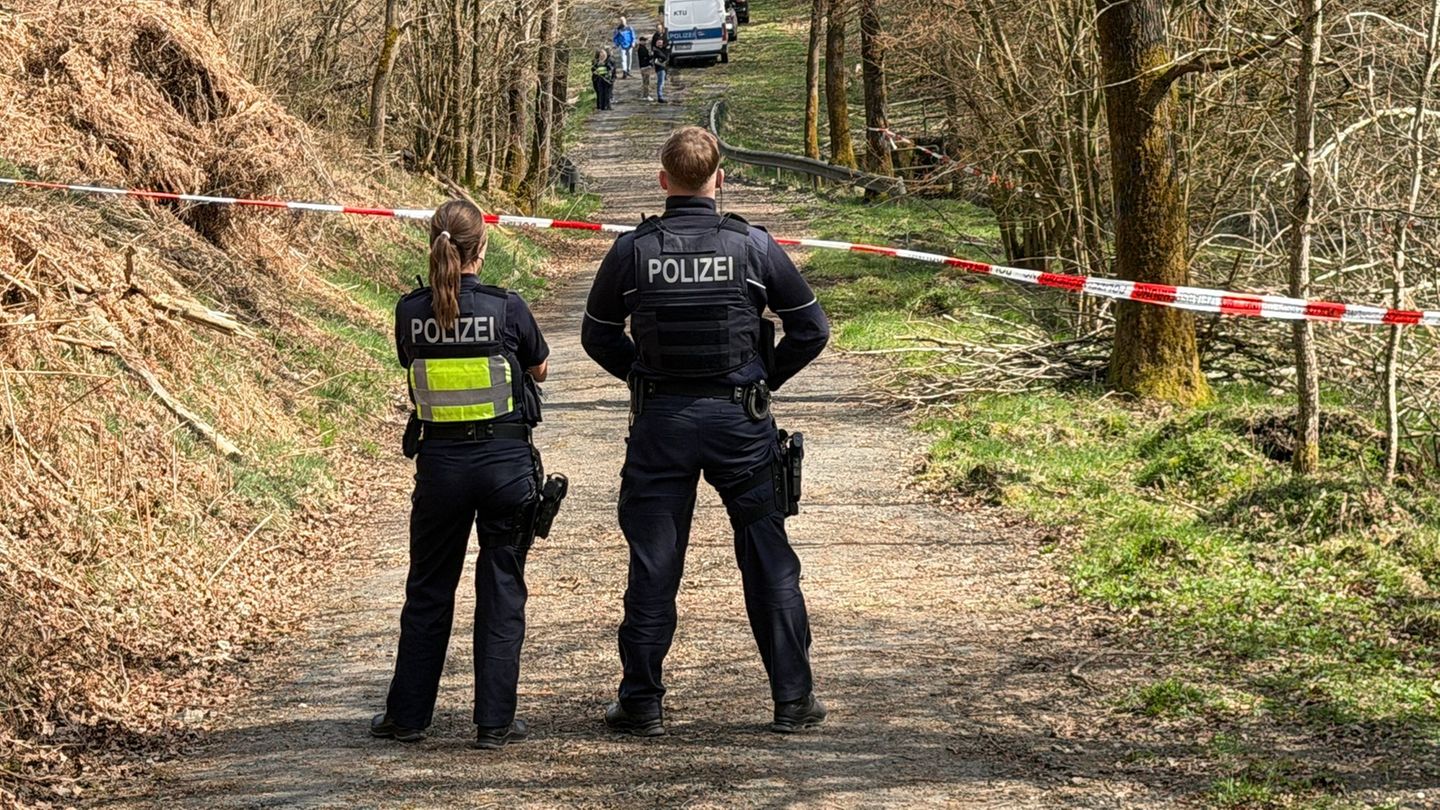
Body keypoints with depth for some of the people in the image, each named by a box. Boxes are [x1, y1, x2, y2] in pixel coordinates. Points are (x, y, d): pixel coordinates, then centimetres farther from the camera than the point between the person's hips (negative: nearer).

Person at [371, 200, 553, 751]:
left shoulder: (410, 311, -5)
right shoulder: (507, 308, -11)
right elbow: (540, 369, 7)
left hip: (440, 461, 2)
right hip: (505, 460, -2)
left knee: (428, 590, 15)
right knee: (501, 592, 6)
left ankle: (408, 715, 21)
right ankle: (495, 722, 7)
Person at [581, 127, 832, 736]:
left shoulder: (631, 251, -4)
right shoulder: (752, 246, -5)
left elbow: (598, 336, 7)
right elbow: (811, 328, 2)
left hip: (660, 419, 1)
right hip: (740, 420, 0)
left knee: (652, 565, 8)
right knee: (769, 561, 7)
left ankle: (642, 703, 12)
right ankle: (794, 699, 11)